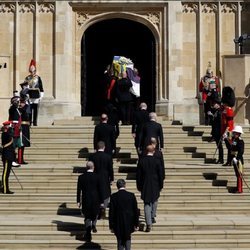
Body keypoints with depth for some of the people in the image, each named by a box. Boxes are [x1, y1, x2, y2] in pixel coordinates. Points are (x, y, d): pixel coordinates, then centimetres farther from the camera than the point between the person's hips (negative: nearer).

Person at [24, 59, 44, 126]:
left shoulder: (38, 78, 4)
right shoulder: (27, 78, 6)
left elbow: (41, 87, 5)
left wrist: (41, 96, 1)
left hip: (36, 96, 0)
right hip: (29, 96, 0)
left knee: (35, 110, 2)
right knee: (29, 109, 0)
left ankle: (35, 122, 7)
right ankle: (29, 122, 5)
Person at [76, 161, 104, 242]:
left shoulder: (81, 177, -5)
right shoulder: (97, 177, -8)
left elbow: (79, 190, -2)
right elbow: (100, 190, -5)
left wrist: (78, 201, 5)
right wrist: (101, 201, 3)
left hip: (85, 200, 1)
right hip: (95, 199, -1)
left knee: (87, 217, 8)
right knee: (95, 213, 27)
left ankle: (88, 233, -1)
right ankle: (93, 225, 16)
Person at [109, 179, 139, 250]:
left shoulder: (113, 196, -9)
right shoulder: (131, 195, -6)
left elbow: (111, 212, -6)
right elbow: (136, 210, -4)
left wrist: (111, 226, 1)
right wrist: (136, 224, 4)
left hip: (118, 224, -1)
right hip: (129, 223, 1)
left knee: (120, 242, 12)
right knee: (128, 239, 20)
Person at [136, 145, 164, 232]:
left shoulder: (141, 161, -5)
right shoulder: (157, 161, -9)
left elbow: (138, 175, 0)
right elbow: (161, 174, -5)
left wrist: (139, 186, 9)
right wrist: (161, 185, 7)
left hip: (145, 186, 0)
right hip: (155, 186, 0)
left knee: (147, 204, 2)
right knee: (154, 201, 24)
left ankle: (148, 223, -6)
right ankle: (152, 217, 31)